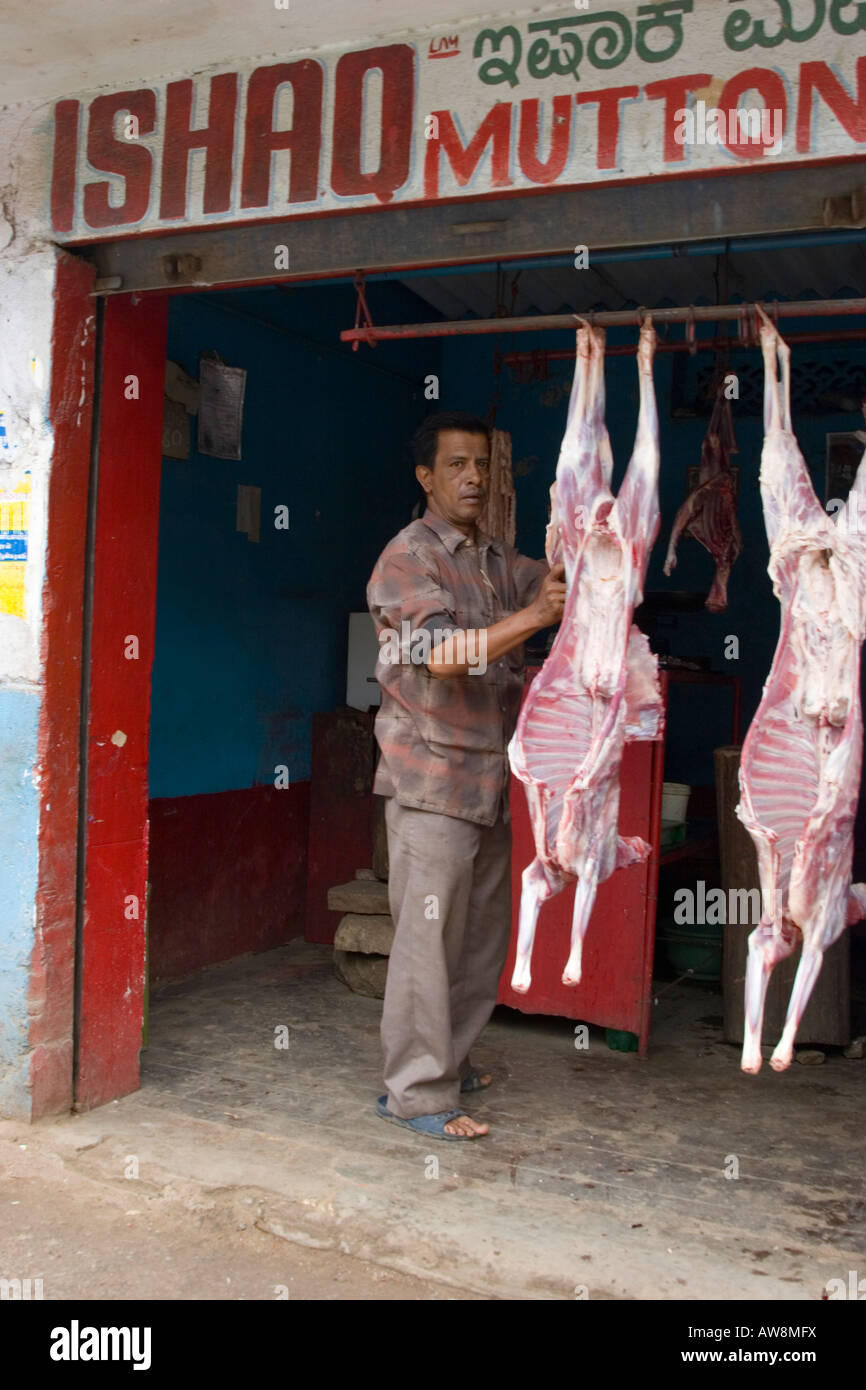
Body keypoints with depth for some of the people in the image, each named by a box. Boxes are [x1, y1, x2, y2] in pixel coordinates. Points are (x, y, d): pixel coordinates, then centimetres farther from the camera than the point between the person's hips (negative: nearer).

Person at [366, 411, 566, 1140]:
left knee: (484, 931, 14)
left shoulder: (498, 560, 16)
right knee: (428, 934, -5)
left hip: (489, 775, 8)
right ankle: (416, 1091, 5)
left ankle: (451, 1059, 29)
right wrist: (532, 617, -28)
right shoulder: (409, 557, -9)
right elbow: (443, 655, -22)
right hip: (433, 773, -8)